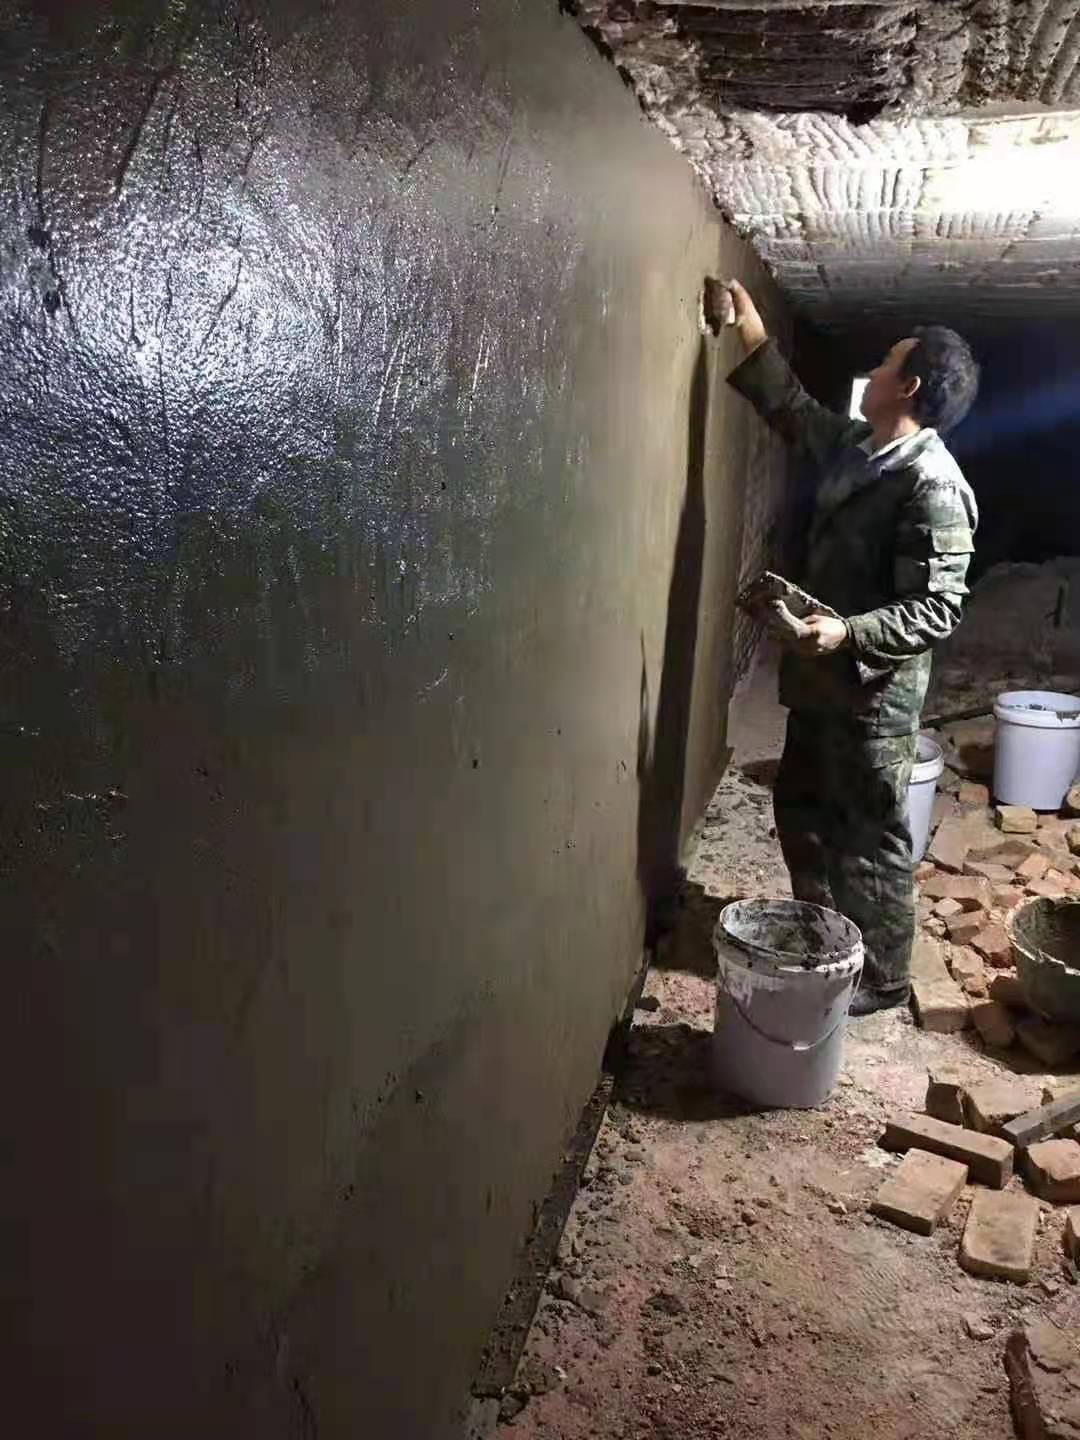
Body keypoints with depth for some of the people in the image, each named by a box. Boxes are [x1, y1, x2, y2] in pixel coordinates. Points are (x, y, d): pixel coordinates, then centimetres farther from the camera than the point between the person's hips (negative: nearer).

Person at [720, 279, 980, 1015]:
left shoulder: (933, 486, -21)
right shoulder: (855, 445, 5)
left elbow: (937, 609, -23)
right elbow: (793, 408, 23)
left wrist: (848, 634, -34)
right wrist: (752, 333, 18)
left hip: (876, 693, -9)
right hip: (824, 678, 9)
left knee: (869, 840, 4)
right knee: (801, 809, 21)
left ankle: (882, 979, 24)